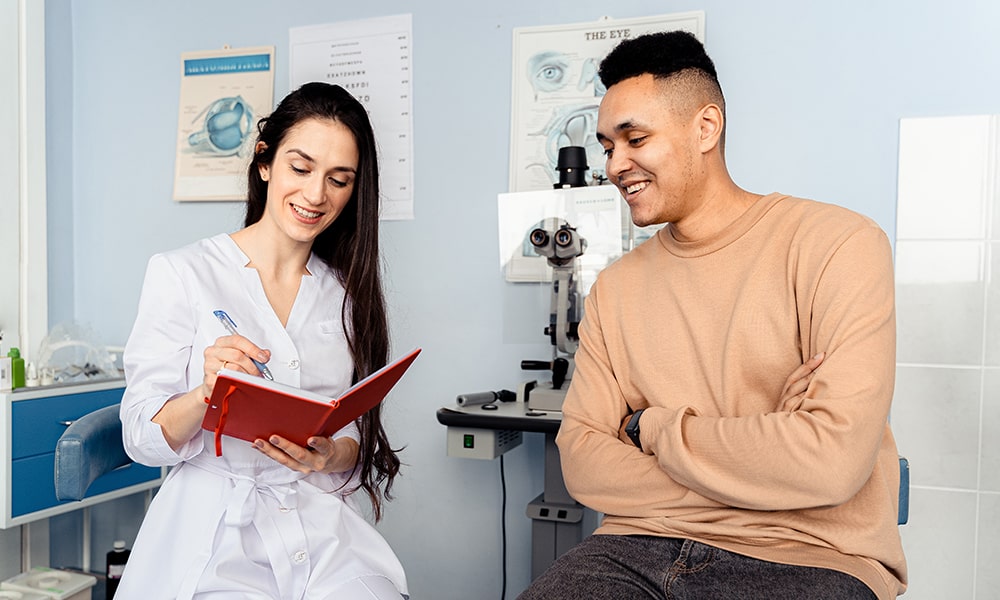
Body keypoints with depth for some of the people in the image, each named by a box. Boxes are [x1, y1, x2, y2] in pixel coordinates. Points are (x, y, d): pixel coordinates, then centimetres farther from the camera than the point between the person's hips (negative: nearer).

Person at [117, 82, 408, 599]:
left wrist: (328, 455, -12)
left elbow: (357, 440, 11)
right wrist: (206, 395, -24)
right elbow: (142, 439, -4)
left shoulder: (347, 293, 11)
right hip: (215, 535, -3)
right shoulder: (179, 274, -1)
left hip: (325, 531, 3)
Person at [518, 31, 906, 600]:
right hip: (639, 550, 3)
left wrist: (652, 426, -5)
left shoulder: (838, 243, -6)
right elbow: (581, 460, 1)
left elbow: (832, 458, -16)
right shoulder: (614, 288, 10)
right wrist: (755, 460, -11)